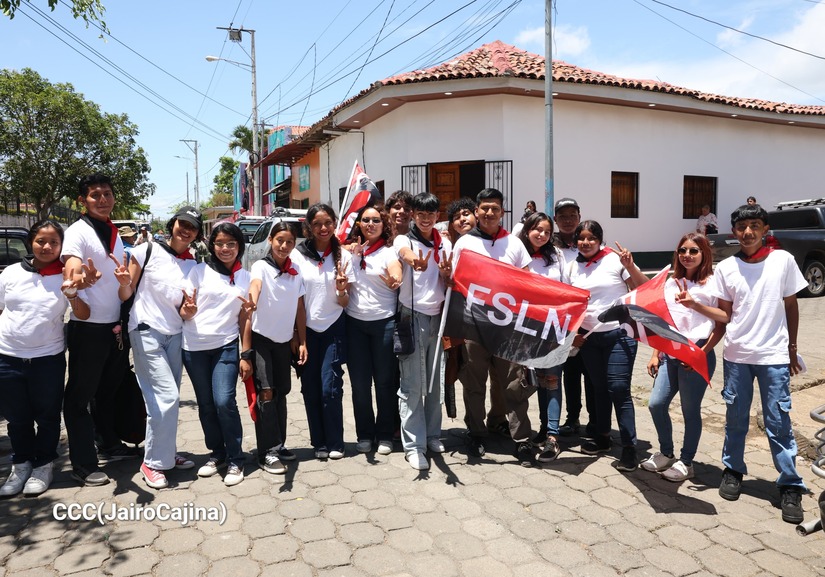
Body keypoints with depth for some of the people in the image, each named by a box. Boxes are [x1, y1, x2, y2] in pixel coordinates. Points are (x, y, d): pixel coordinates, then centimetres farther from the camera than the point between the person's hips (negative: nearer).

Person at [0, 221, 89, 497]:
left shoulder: (67, 276, -4)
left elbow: (83, 315, -12)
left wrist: (72, 295, -31)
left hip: (48, 358, -2)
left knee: (47, 416, 8)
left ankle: (43, 466, 25)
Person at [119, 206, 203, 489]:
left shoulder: (193, 265, 6)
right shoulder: (147, 250, -8)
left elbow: (184, 312, 7)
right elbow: (126, 295, -5)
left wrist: (189, 311, -15)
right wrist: (124, 282, -26)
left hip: (175, 335, 5)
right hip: (147, 332, -5)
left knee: (167, 399, 11)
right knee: (167, 396, -12)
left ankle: (167, 453, 27)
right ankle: (153, 463, 3)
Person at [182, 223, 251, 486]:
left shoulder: (245, 277, 7)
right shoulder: (200, 270, 1)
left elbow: (244, 317, 8)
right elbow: (184, 311, 1)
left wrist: (246, 353, 3)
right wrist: (188, 311, -22)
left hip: (226, 346, 0)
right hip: (195, 347, 1)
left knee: (224, 401, -13)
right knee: (206, 404, 8)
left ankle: (235, 460, 2)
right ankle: (216, 454, 27)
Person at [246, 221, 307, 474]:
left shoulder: (296, 272, 4)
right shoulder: (261, 267, -11)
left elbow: (300, 309, 8)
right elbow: (253, 292, -28)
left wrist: (302, 342, 5)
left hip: (285, 341, 5)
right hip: (260, 338, -5)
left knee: (281, 392, 11)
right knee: (266, 393, -9)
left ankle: (278, 445, 23)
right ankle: (268, 452, -1)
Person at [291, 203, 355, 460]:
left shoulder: (343, 256, 0)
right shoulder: (298, 255, -2)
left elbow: (344, 303, 2)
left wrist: (342, 290, -20)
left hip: (333, 329, -1)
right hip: (306, 330, 1)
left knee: (330, 389, -5)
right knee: (311, 389, 6)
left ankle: (335, 443, 12)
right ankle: (319, 442, 22)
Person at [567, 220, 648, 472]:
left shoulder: (615, 260, -8)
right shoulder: (573, 266, 6)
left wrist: (630, 266, -24)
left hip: (619, 334, -4)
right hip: (588, 337, 5)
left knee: (619, 390, -7)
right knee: (599, 388, 15)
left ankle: (629, 448, 1)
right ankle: (602, 437, 29)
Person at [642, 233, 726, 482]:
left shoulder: (712, 283, -3)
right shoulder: (671, 283, 13)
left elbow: (721, 325, -7)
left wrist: (702, 353, -18)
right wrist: (656, 354, 12)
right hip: (670, 354, 5)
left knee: (690, 410, 4)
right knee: (656, 404, 2)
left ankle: (686, 462, 20)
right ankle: (666, 454, 23)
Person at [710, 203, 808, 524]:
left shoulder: (783, 260, -2)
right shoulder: (726, 268, 1)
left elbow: (791, 305, 6)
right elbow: (723, 314, 3)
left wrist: (792, 348, 6)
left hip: (774, 356, -1)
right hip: (736, 355, 1)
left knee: (778, 422, 2)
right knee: (735, 417, 11)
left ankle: (790, 487, 14)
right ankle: (733, 471, 28)